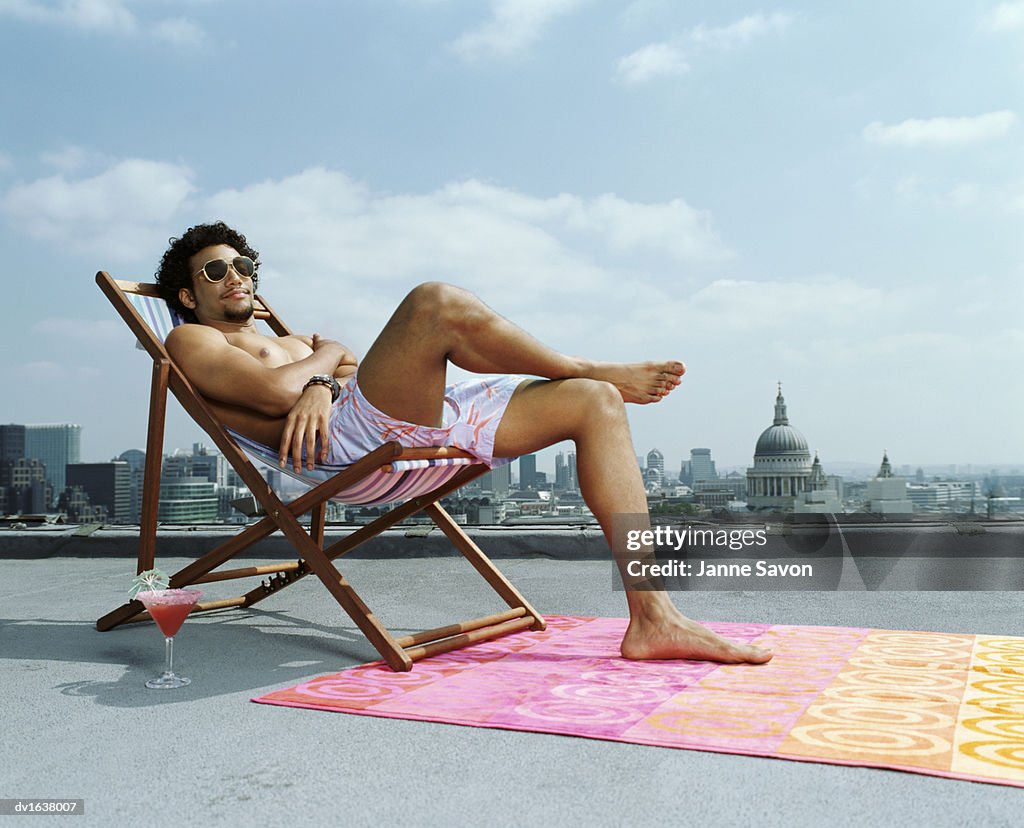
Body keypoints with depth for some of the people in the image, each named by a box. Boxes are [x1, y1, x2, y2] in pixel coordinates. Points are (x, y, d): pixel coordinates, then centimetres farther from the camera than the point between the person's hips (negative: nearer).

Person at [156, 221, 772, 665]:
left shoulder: (290, 344, 38)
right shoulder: (192, 342, 15)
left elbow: (345, 369, 14)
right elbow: (277, 392, -7)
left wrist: (319, 382, -8)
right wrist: (329, 355, 12)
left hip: (419, 429, 8)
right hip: (350, 432, -8)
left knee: (594, 403, -4)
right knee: (438, 303, -30)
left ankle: (652, 617, -12)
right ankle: (592, 368, -3)